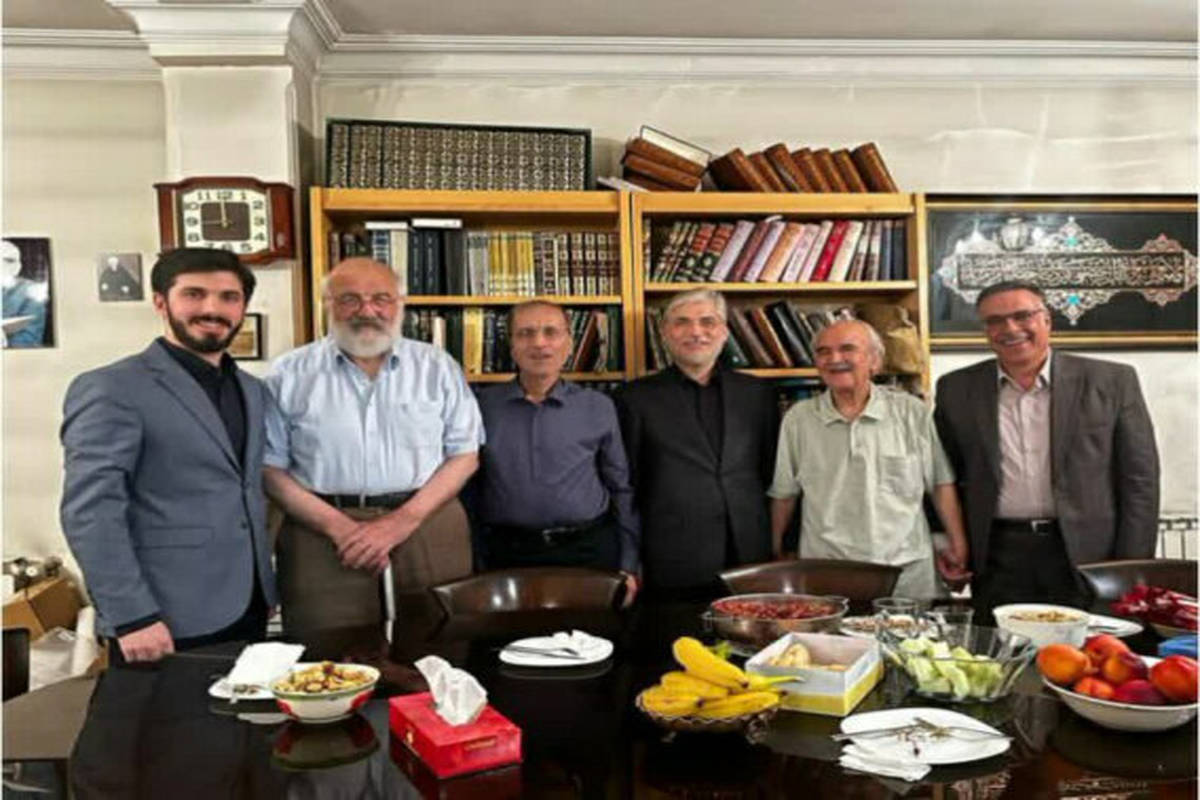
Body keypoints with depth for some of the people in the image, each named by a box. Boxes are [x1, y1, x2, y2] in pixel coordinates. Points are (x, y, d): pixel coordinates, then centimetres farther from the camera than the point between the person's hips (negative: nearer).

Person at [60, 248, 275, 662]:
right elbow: (90, 511, -14)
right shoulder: (110, 389, -9)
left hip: (248, 608, 7)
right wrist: (131, 616, -19)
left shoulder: (253, 390, 12)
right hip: (170, 621, -6)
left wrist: (262, 587, 10)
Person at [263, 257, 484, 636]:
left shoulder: (438, 367, 8)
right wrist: (339, 526, -10)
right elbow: (271, 468, 2)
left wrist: (402, 521, -8)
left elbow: (465, 455, 5)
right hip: (323, 532, -1)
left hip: (427, 522, 1)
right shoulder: (290, 374, 5)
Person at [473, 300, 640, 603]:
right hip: (509, 554, 0)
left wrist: (628, 567, 3)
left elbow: (622, 490, 6)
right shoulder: (484, 406, 4)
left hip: (589, 552, 0)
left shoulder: (598, 407, 4)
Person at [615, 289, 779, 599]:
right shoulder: (637, 398, 2)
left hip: (751, 562, 3)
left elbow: (774, 472, 14)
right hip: (674, 569, -2)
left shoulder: (757, 393, 10)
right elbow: (625, 485, 3)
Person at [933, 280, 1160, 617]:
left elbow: (1139, 479, 1)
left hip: (1088, 558, -1)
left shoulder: (1111, 382, 1)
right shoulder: (957, 389, 6)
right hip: (997, 564, 1)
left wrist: (1131, 571, -4)